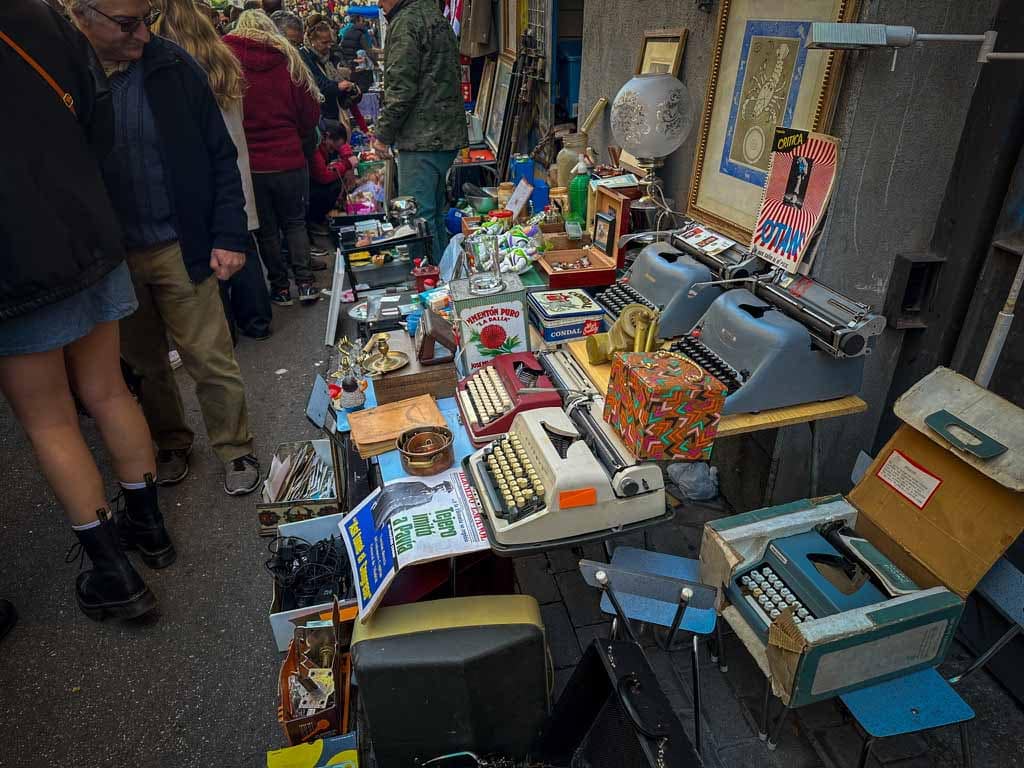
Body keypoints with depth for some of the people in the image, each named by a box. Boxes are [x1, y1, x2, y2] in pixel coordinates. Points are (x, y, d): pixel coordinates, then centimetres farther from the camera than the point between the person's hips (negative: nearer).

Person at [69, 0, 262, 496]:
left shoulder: (174, 67, -5)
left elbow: (220, 157, -1)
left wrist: (229, 236, -8)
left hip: (180, 248, -1)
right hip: (108, 257, 2)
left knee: (211, 360, 4)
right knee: (144, 363, 16)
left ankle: (236, 450, 23)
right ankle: (170, 442, 38)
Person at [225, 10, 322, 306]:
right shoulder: (287, 58, -1)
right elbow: (311, 113, 1)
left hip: (249, 162, -1)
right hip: (289, 158, 1)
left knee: (266, 229, 12)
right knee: (295, 221, 16)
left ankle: (280, 287, 17)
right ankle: (304, 282, 9)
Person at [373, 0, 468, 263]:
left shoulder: (405, 22, -10)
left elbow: (401, 88, -18)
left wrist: (383, 133, -8)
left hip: (422, 138, -10)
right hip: (449, 133, 10)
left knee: (418, 217, -7)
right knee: (435, 213, 17)